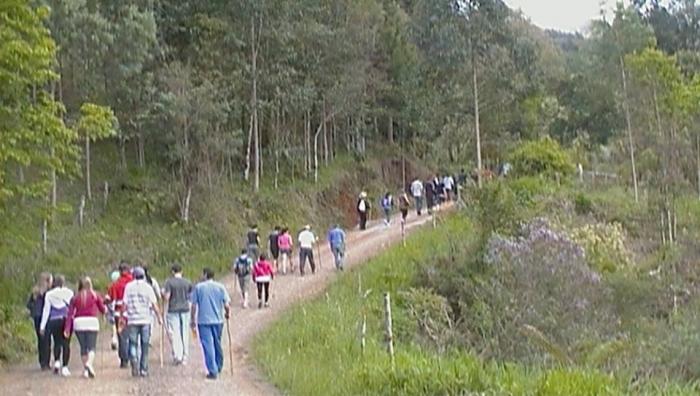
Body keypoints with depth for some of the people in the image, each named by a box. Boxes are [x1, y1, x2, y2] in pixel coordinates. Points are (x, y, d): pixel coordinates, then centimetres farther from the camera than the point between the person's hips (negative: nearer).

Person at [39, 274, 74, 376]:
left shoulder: (49, 294, 4)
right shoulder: (69, 293, 3)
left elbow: (46, 310, 5)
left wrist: (42, 326, 8)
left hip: (54, 321, 1)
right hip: (67, 320, -1)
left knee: (57, 342, 14)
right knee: (66, 344, 1)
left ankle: (57, 361, -6)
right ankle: (64, 367, -4)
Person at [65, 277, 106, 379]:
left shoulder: (75, 298, 8)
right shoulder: (95, 296, 5)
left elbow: (70, 314, 2)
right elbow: (103, 310, 10)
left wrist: (67, 329, 0)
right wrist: (105, 308, 33)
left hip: (78, 322, 2)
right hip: (92, 321, -2)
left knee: (83, 347, 11)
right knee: (92, 346, -4)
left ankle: (85, 370, 13)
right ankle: (89, 363, -31)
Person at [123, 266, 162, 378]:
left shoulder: (129, 286, 3)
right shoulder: (148, 287, 1)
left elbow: (125, 304, 0)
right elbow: (154, 304, -2)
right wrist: (159, 317, 5)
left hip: (132, 319, 0)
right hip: (145, 319, 0)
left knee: (133, 344, 7)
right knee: (144, 345, 8)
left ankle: (134, 365, -16)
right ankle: (143, 369, 10)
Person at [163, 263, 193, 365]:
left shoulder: (169, 282, -6)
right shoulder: (187, 283, 4)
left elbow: (166, 298, -10)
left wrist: (163, 294, 10)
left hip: (173, 311, -3)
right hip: (185, 310, 3)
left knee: (174, 334, 0)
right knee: (185, 334, 9)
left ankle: (177, 356, -12)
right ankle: (184, 358, 13)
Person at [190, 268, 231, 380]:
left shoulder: (198, 287, -3)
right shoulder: (220, 287, 0)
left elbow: (194, 305, -3)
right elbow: (227, 305, -3)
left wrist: (193, 320, 6)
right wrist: (227, 314, 17)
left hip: (203, 321, -3)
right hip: (218, 320, 3)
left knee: (208, 345, -2)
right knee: (217, 344, 18)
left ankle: (213, 371, -6)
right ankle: (219, 367, 30)